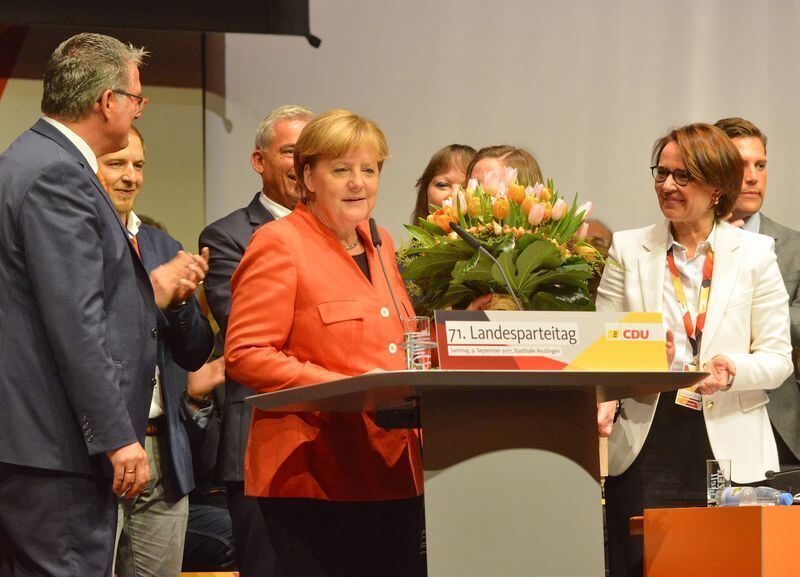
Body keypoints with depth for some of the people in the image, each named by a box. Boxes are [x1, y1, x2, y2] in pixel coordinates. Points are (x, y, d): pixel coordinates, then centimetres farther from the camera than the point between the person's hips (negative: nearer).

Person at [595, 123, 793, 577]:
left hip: (730, 453, -1)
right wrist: (603, 403, -14)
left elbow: (778, 357, 4)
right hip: (645, 444, 1)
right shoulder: (629, 250, 8)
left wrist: (734, 371, -17)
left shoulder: (755, 254, 6)